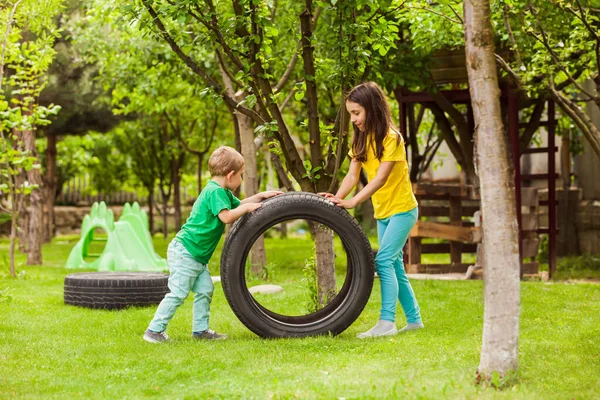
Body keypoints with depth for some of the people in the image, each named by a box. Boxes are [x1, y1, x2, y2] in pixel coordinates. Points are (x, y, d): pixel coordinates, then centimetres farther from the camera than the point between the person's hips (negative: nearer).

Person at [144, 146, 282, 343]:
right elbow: (226, 216, -29)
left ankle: (200, 329, 15)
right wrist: (247, 207, -18)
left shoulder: (222, 192, 14)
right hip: (184, 252, -10)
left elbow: (237, 205, 24)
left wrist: (260, 196, 12)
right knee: (178, 293, -9)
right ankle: (154, 330, -3)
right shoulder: (215, 191, -18)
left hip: (198, 255, 10)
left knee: (205, 290, 8)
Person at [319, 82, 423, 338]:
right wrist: (337, 198, -21)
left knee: (384, 260, -19)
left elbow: (380, 178, -27)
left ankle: (386, 322, -21)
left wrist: (352, 202, -36)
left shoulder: (391, 138, -18)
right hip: (382, 211, 8)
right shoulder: (361, 139, 4)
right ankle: (414, 319, 20)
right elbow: (352, 175, -4)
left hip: (402, 209, -8)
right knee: (394, 265, 11)